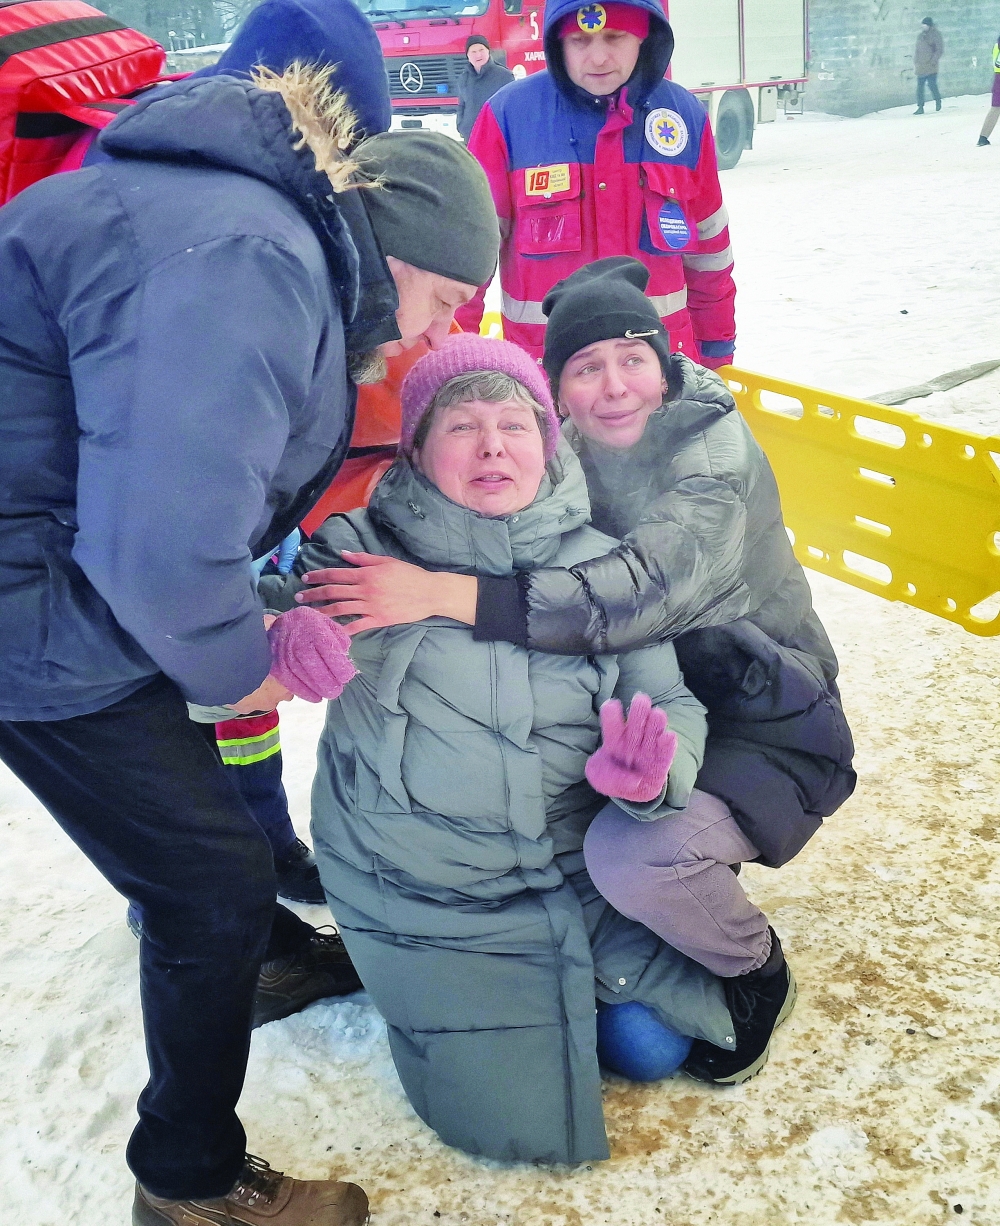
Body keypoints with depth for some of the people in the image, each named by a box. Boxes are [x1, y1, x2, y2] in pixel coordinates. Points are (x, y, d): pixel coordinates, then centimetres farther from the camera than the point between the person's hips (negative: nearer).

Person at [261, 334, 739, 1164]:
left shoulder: (597, 565, -4)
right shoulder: (370, 551, -12)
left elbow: (669, 705, -1)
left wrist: (649, 773, -25)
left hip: (576, 870, 3)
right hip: (427, 897, -3)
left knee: (654, 1048, 4)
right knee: (524, 1124, -4)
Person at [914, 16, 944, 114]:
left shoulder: (935, 35, -3)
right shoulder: (920, 36, 14)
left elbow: (940, 50, -6)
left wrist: (933, 61, -14)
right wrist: (915, 63, 13)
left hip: (931, 66, -5)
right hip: (920, 67, 5)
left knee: (931, 85, -7)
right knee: (920, 87, 0)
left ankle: (937, 100, 19)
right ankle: (920, 107, 4)